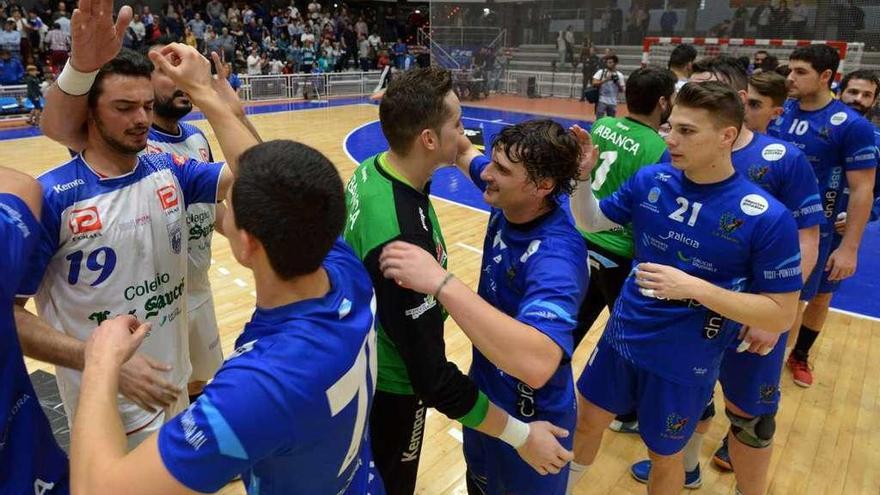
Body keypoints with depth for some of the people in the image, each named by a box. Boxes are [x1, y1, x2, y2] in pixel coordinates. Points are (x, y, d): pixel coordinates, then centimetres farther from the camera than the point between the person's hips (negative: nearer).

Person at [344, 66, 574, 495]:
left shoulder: (371, 171, -11)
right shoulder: (402, 242, -39)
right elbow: (435, 379, -33)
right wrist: (520, 434, -23)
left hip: (364, 367, 8)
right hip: (390, 388, -7)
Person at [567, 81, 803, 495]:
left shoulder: (767, 218, -20)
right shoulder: (650, 180, -8)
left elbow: (782, 314, -17)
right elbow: (591, 222, 6)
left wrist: (693, 287, -29)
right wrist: (581, 176, -14)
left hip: (684, 362, -4)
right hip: (621, 338, 4)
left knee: (663, 456, 18)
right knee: (586, 422, 22)